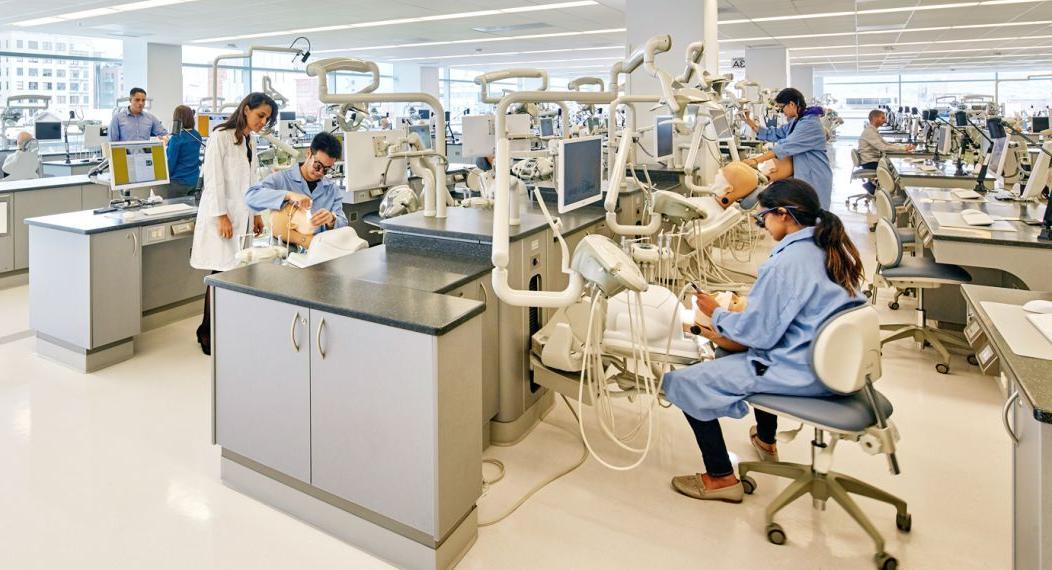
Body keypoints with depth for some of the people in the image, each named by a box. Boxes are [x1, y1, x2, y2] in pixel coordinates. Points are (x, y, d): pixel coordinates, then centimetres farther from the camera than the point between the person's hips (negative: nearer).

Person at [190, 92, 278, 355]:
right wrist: (221, 216, -16)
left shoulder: (250, 141, 16)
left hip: (243, 215, 7)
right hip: (223, 215, -7)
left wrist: (256, 213, 16)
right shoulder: (220, 137, -8)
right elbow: (213, 178, -12)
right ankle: (207, 333, 6)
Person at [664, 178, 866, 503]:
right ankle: (766, 441, 49)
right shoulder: (833, 249, 5)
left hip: (798, 373, -10)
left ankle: (721, 478, 5)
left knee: (684, 383, -5)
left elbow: (759, 332, -19)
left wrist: (717, 313, -1)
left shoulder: (788, 263, -23)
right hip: (830, 361, 10)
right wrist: (733, 337, 13)